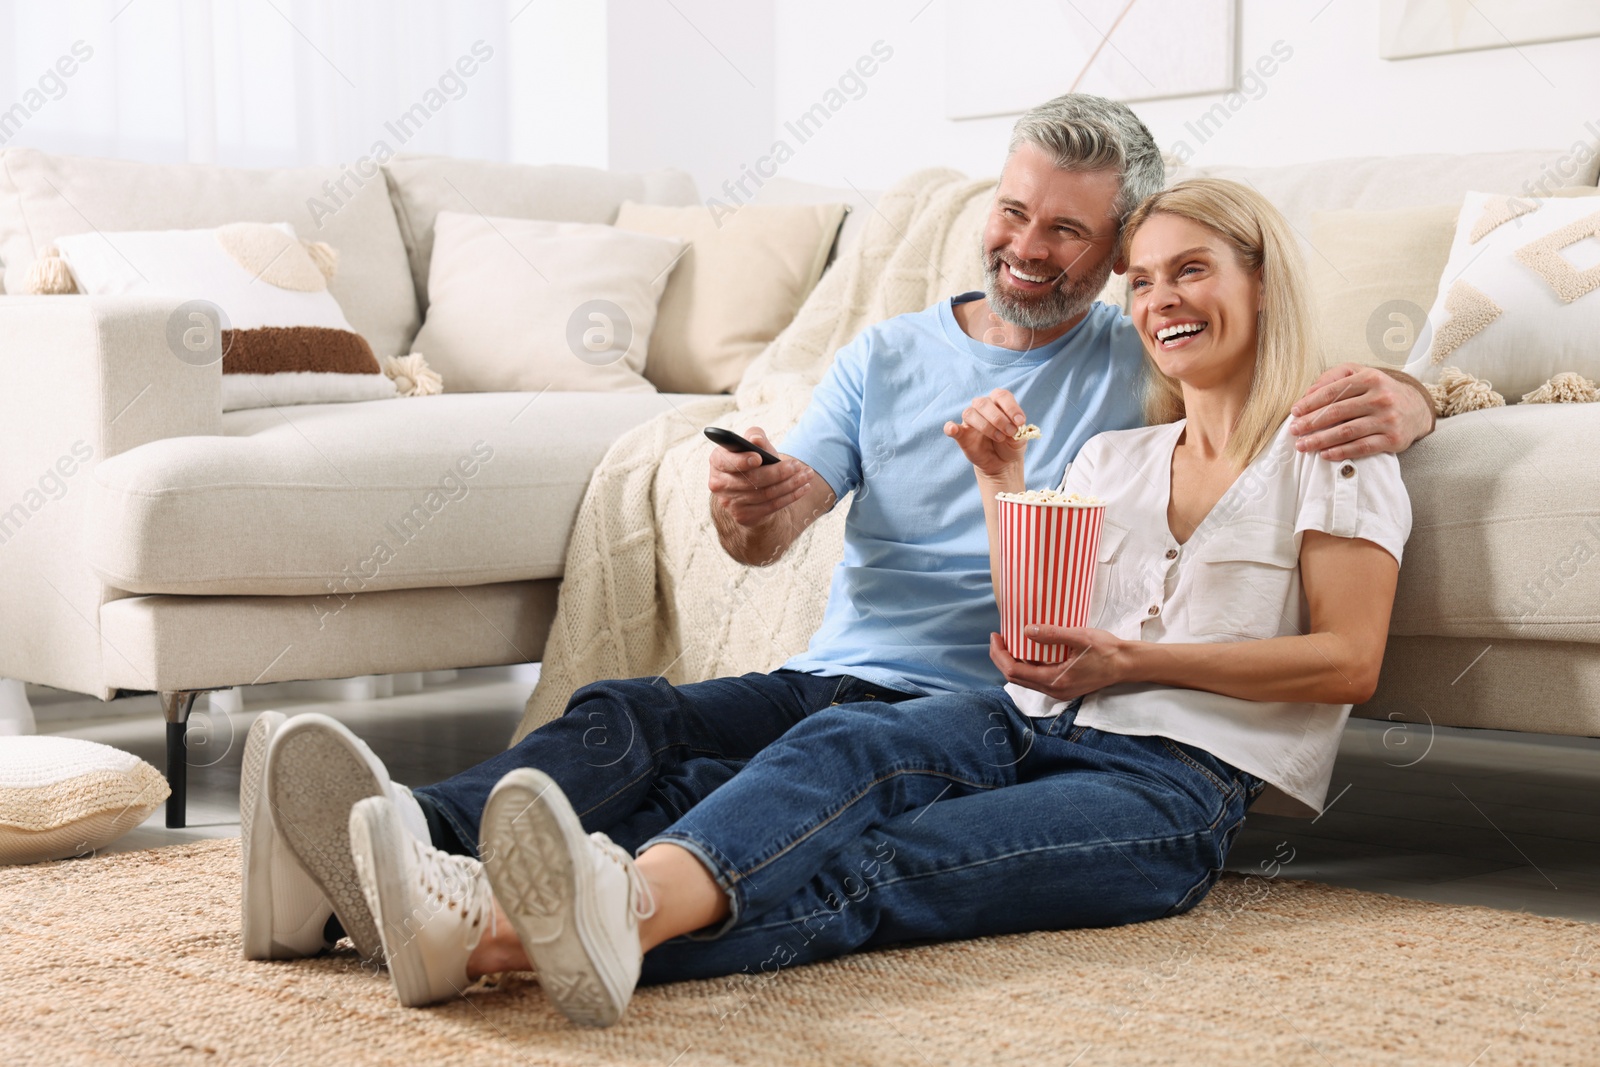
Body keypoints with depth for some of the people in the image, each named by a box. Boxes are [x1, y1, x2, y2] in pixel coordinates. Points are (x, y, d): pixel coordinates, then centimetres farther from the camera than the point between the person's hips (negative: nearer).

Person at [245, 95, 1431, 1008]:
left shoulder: (1154, 367, 12)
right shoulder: (888, 357, 20)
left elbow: (1409, 393, 10)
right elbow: (776, 531, 9)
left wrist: (1387, 402, -17)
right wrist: (747, 507, -17)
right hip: (830, 678, 4)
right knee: (625, 717, -30)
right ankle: (415, 842, -58)